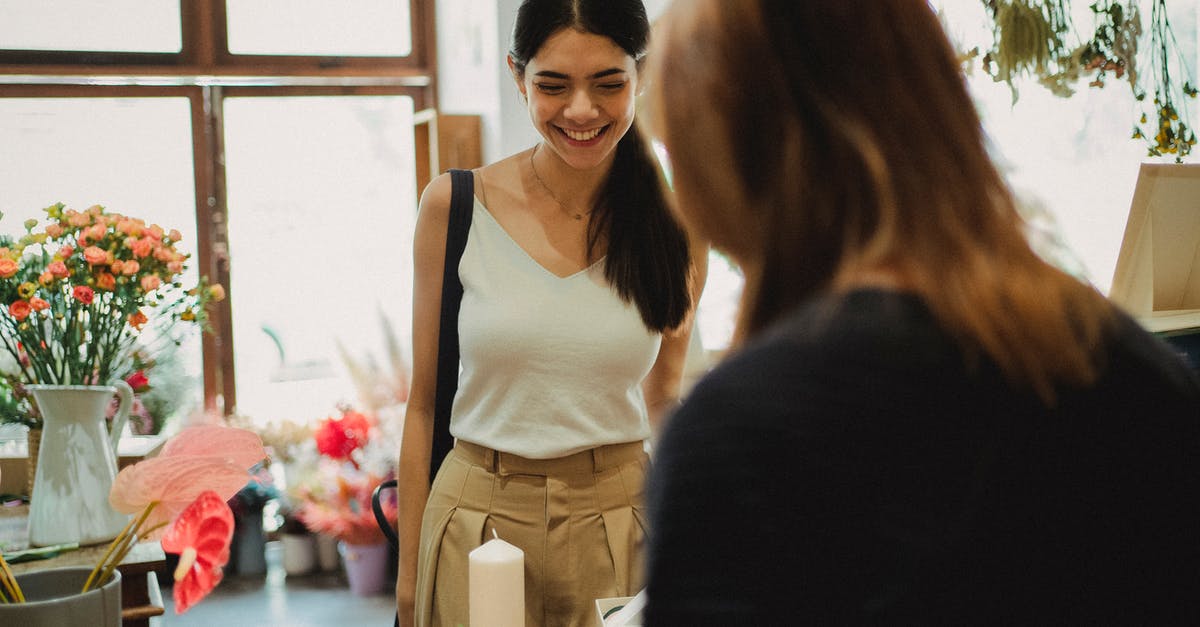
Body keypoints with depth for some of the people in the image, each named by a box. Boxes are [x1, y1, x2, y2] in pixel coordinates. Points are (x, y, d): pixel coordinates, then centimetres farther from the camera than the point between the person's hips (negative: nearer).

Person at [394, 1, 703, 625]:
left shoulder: (674, 223, -2)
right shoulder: (454, 205, -5)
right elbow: (424, 402, 0)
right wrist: (409, 572, 1)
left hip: (617, 523, 1)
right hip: (478, 520, -1)